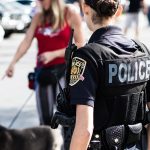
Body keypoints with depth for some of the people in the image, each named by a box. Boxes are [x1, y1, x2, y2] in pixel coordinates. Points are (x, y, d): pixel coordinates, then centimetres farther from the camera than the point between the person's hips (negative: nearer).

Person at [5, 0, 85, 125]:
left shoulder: (70, 13, -1)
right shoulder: (38, 18, 10)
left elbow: (80, 45, -5)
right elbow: (26, 42, 1)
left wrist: (53, 54, -14)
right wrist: (13, 62, -14)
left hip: (64, 69, -4)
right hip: (43, 71, 4)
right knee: (45, 119, 3)